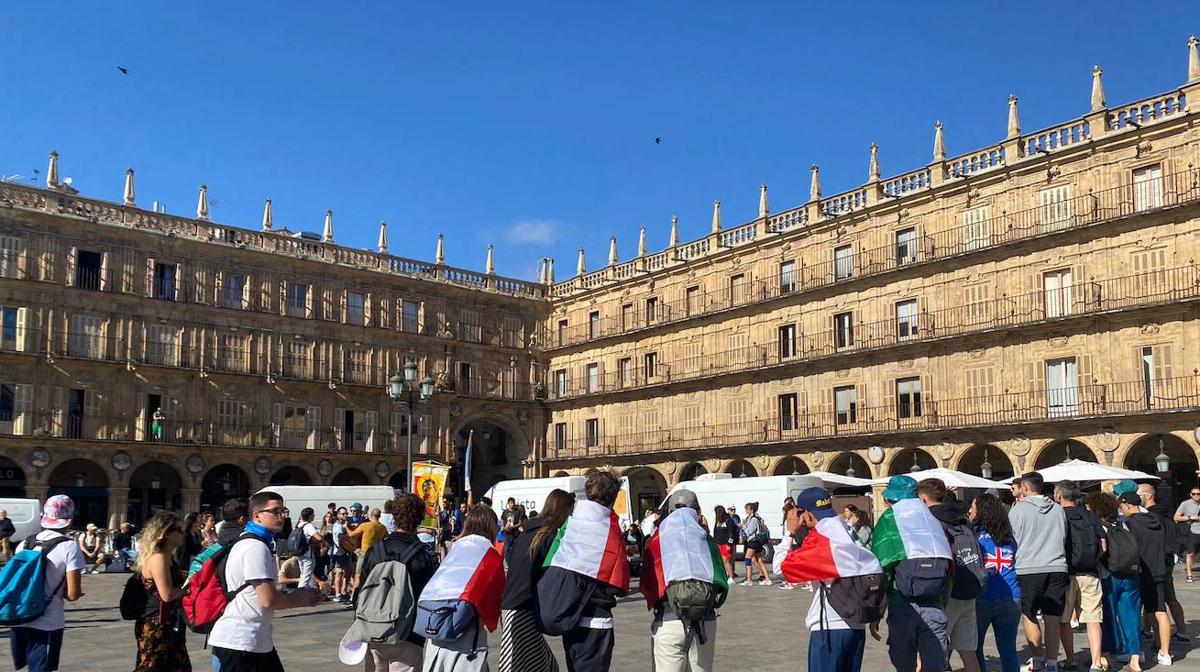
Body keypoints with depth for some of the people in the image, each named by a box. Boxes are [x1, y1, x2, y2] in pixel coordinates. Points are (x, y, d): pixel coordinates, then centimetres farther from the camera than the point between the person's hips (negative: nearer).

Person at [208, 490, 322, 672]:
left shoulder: (249, 543, 16)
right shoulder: (256, 547, -17)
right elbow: (268, 599, -22)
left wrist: (295, 595, 8)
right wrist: (298, 600, -4)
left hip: (257, 641, 10)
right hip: (239, 643, -10)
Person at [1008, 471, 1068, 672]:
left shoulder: (1018, 509, -4)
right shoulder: (1058, 510, 8)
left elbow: (1012, 540, 1)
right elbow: (1064, 539, 19)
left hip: (1028, 568, -4)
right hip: (1057, 567, 4)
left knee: (1029, 616, 8)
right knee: (1052, 618, 7)